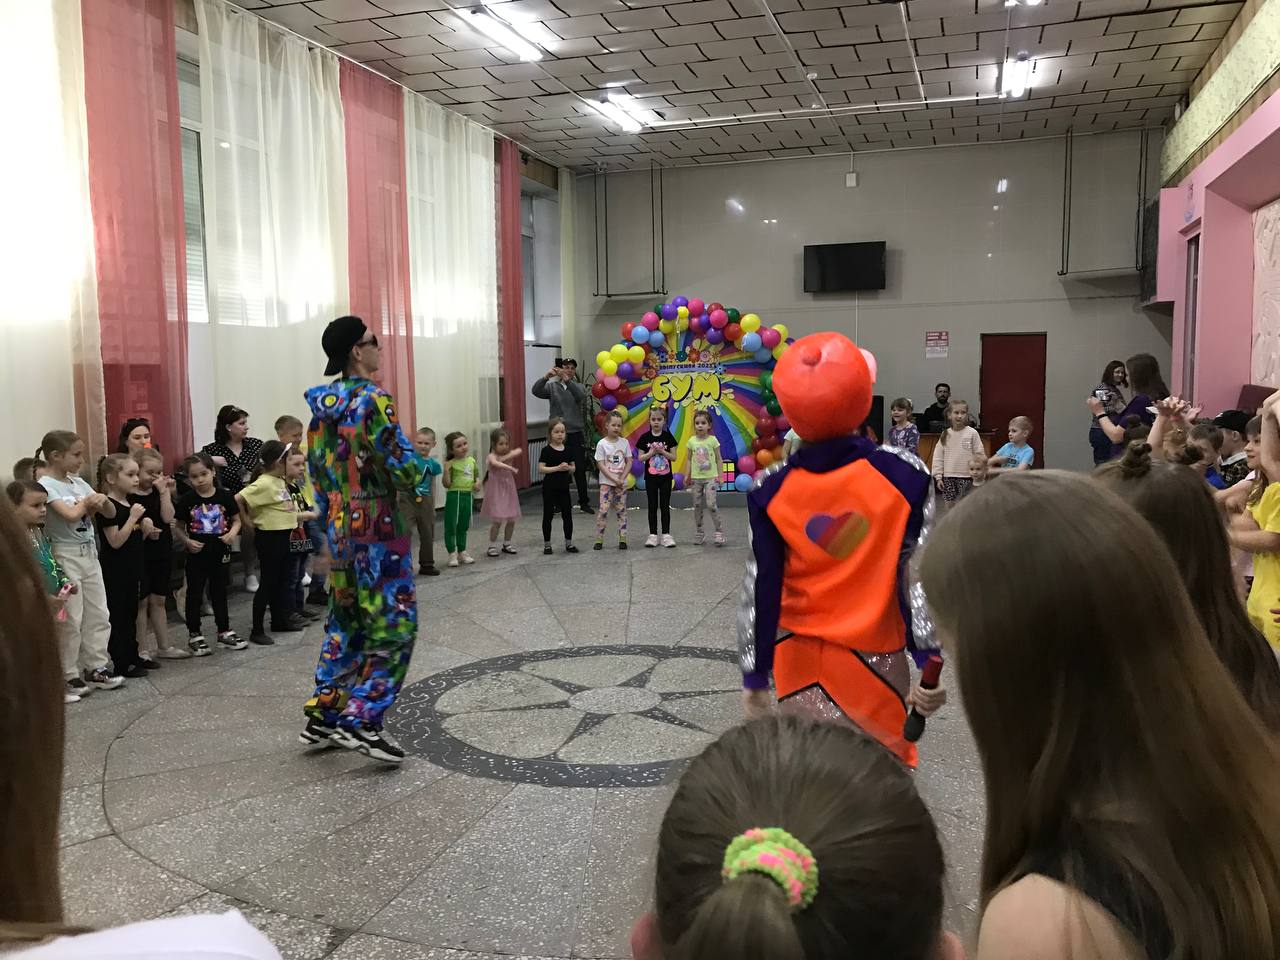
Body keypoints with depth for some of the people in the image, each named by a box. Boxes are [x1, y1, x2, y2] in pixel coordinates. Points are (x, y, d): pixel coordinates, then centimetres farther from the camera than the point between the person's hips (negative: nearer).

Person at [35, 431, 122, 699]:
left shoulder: (78, 482, 9)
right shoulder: (46, 484, -12)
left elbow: (110, 513, 10)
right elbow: (71, 515, -26)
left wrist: (102, 499, -11)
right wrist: (87, 502, -7)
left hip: (90, 554, 7)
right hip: (66, 557, -7)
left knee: (99, 614, 10)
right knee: (70, 619, -1)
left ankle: (96, 668, 19)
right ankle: (68, 676, 10)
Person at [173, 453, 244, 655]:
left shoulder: (224, 497, -4)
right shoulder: (187, 500, -6)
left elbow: (236, 519, 5)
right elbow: (178, 527, 2)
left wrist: (233, 532, -14)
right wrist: (187, 541, -14)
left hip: (220, 553, 1)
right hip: (197, 555, -1)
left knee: (219, 593, 14)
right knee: (194, 594, 7)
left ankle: (224, 632, 26)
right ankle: (194, 635, 19)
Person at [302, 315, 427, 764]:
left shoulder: (323, 404, 10)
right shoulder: (372, 399, -16)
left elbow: (318, 470, 16)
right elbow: (402, 466, -20)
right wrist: (423, 468, 2)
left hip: (339, 525, 9)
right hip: (378, 528, -9)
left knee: (345, 621, 17)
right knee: (393, 625, -2)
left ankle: (323, 715, 22)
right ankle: (362, 721, -3)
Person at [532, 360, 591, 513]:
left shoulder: (578, 386, 7)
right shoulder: (552, 386, 6)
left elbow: (580, 395, -17)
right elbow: (536, 391, -13)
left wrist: (567, 379, -33)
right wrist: (546, 377, -32)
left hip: (576, 434, 0)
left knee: (580, 469, 3)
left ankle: (584, 502, 13)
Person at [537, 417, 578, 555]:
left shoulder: (567, 450, 5)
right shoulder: (547, 450, -8)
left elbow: (573, 467, 12)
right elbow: (541, 469, -15)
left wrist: (568, 468, -11)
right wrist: (557, 468, -22)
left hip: (564, 487, 4)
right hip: (549, 488, -4)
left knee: (567, 514, 6)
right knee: (548, 515, 4)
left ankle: (568, 543, 17)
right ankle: (547, 544, 14)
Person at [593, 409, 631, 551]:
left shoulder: (624, 443, 2)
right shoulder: (602, 444, -7)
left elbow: (629, 462, 3)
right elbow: (601, 465, -9)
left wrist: (622, 478, -10)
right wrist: (614, 479, -14)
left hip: (621, 483, 3)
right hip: (606, 482, -3)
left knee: (622, 510, 6)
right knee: (603, 510, -8)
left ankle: (622, 539, 10)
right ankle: (599, 540, -2)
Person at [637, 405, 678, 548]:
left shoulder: (668, 437, -2)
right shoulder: (645, 438, -2)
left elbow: (673, 457, -2)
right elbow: (640, 457, -2)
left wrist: (662, 451, -17)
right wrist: (651, 452, -17)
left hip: (666, 477, 0)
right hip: (650, 477, 0)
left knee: (665, 506, 4)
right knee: (652, 506, 6)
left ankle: (666, 535, 10)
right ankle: (653, 535, 11)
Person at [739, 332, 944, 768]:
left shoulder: (772, 491, -8)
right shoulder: (902, 474, -11)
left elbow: (760, 592, -5)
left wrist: (754, 677, 3)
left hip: (800, 664, 2)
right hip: (874, 659, -1)